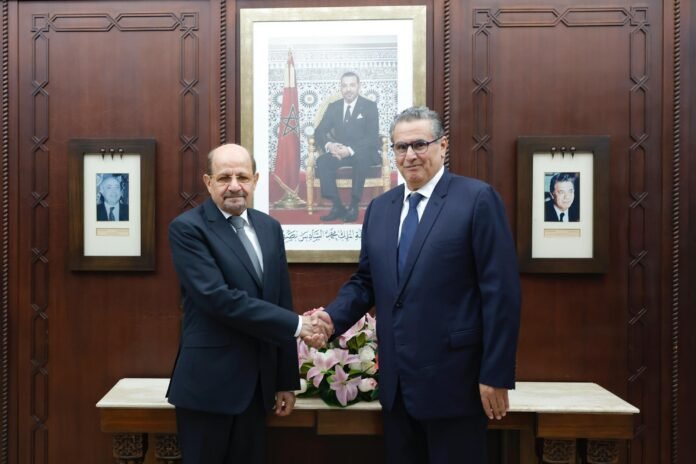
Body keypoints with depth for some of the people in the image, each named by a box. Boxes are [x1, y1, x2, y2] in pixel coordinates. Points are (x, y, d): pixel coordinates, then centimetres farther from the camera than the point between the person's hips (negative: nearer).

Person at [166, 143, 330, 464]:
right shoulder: (187, 228, -11)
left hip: (257, 382, 6)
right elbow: (218, 299, -22)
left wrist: (286, 380, 10)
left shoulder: (269, 227, 8)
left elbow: (282, 301, 10)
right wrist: (296, 324, -16)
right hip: (208, 383, -5)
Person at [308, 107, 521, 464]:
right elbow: (366, 280, 13)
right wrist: (333, 316, -6)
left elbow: (500, 291, -11)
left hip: (453, 380, -5)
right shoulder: (379, 207, 10)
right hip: (396, 381, 6)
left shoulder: (477, 198, -8)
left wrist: (496, 375, -13)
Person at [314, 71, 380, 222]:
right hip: (340, 151, 3)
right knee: (322, 161, -27)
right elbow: (319, 132, 4)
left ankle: (354, 206, -27)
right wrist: (329, 145, -21)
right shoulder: (333, 107, 9)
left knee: (361, 159, -38)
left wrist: (350, 150, -27)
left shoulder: (370, 106, -2)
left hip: (364, 152, -3)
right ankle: (337, 206, -23)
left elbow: (372, 137, -12)